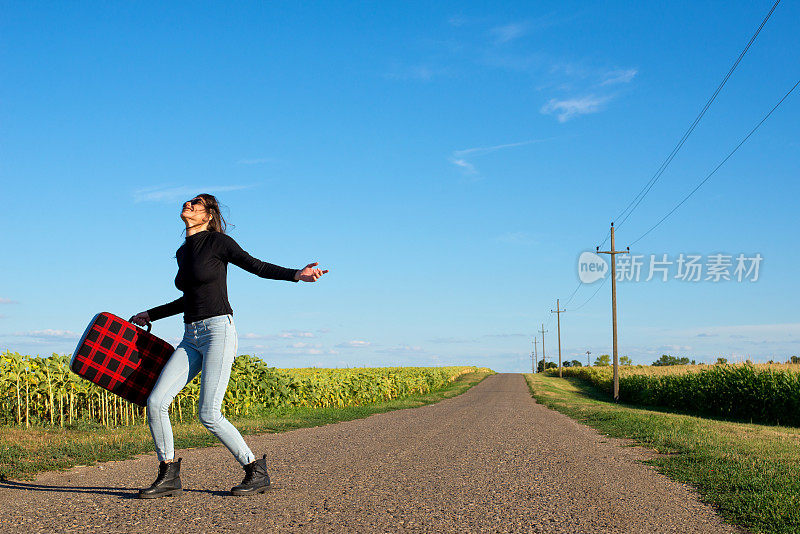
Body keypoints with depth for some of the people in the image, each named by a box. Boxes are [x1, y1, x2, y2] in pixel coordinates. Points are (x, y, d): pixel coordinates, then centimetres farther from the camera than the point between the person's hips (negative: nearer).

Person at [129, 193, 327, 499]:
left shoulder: (218, 241, -2)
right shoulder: (182, 253, 18)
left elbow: (257, 267, 1)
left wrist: (297, 275, -14)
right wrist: (150, 315, 35)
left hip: (218, 332, -7)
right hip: (190, 339, 7)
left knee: (209, 416, -13)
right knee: (155, 402, -6)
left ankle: (256, 472, 4)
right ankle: (168, 476, 7)